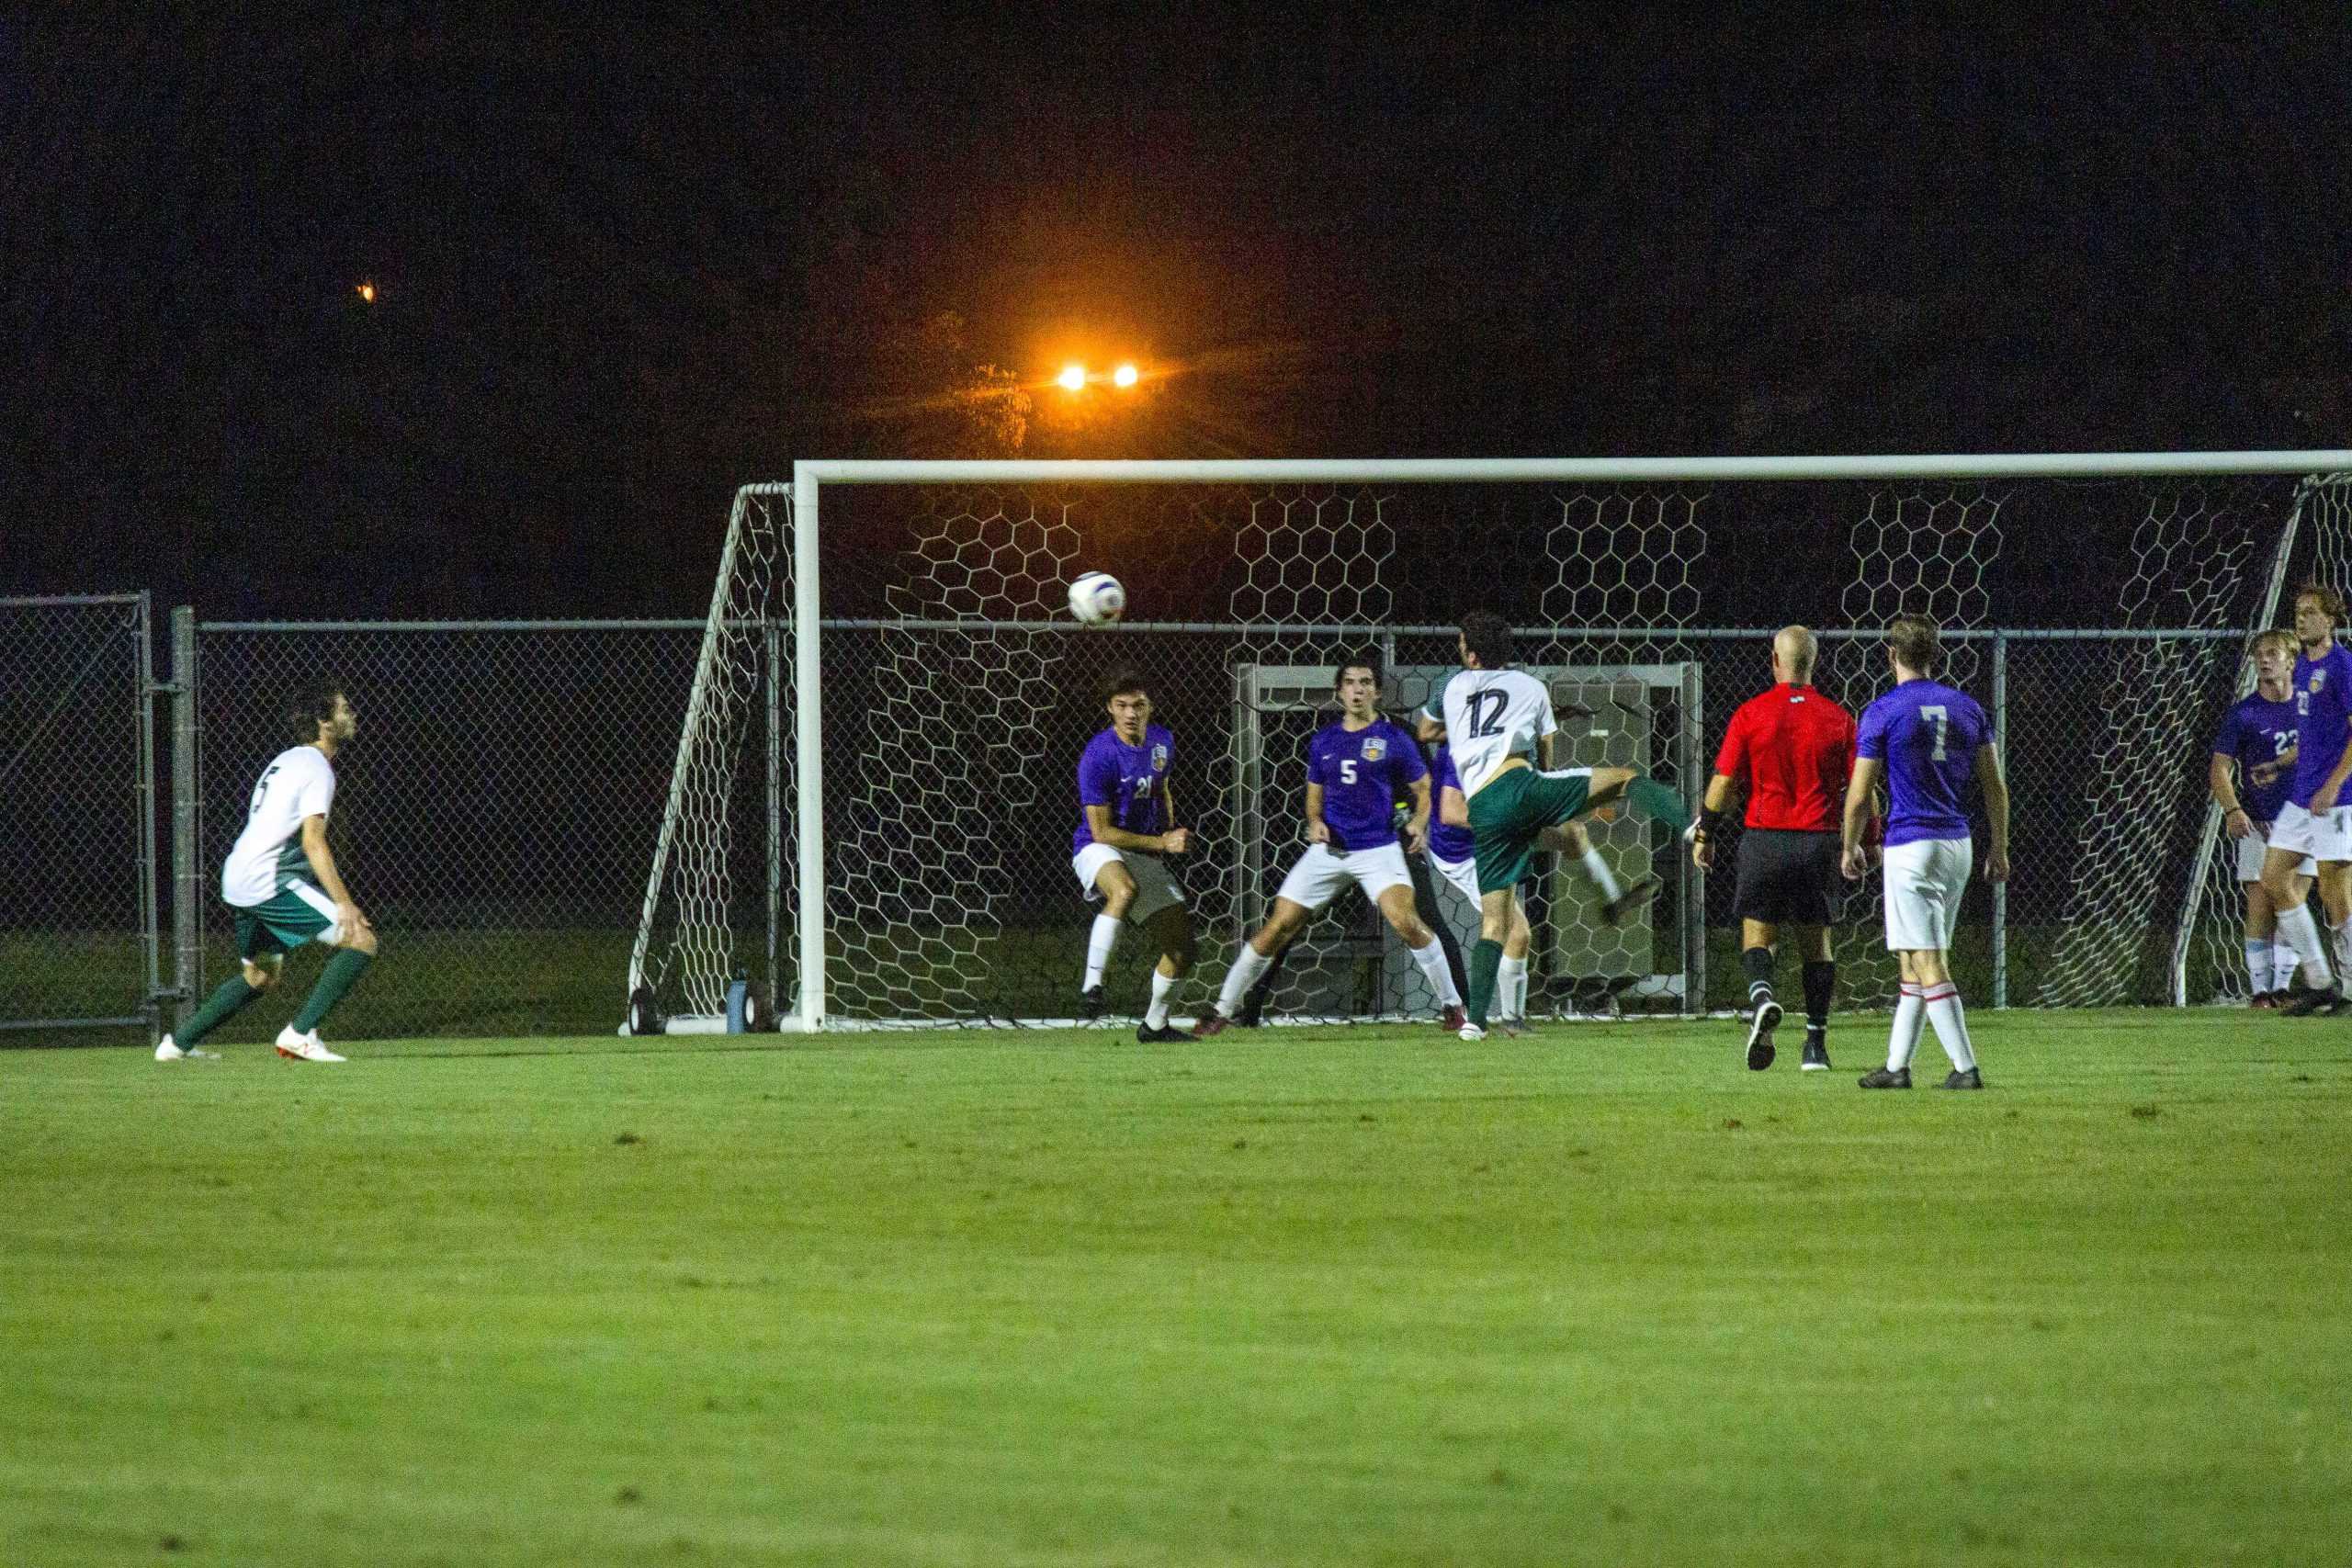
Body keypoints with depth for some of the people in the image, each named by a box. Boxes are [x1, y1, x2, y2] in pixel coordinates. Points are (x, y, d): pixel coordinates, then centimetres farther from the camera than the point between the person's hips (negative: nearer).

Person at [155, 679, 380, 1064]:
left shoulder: (287, 760, 21)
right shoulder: (316, 768, -9)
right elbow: (313, 841, -20)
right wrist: (343, 903, -25)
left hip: (238, 882, 10)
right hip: (270, 883, -10)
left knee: (262, 975, 26)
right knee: (360, 940, -12)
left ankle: (179, 1044, 27)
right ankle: (300, 1034, -16)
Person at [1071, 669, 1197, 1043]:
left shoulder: (1161, 742, 2)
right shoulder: (1098, 756, -20)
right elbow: (1102, 832, -19)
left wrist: (1171, 833, 8)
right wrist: (1162, 844, -18)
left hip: (1146, 857, 7)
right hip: (1098, 851, -7)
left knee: (1182, 947, 3)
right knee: (1126, 889, -42)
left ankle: (1155, 1025, 25)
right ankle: (1092, 985, -40)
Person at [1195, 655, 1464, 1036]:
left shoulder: (1393, 738, 1)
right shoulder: (1323, 741, 11)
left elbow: (1424, 789, 7)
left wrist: (1419, 824, -11)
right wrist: (1314, 822, 2)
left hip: (1378, 848, -3)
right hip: (1329, 848, 3)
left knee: (1406, 922, -25)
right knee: (1277, 928, -1)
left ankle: (1453, 1005, -9)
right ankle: (1224, 1009, 9)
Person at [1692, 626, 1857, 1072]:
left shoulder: (1750, 714, -2)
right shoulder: (1838, 718, 2)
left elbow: (1723, 782, -1)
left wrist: (1704, 835, 10)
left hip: (1764, 837, -1)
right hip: (1819, 842, 1)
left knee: (1756, 934, 8)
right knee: (1816, 940, 11)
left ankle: (1761, 993, -24)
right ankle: (1816, 1043, 8)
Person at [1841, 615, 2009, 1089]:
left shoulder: (1882, 713, -8)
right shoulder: (1967, 708, 8)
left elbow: (1859, 796, -5)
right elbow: (1995, 786, 9)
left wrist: (1851, 848, 10)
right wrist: (1999, 848, 18)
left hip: (1912, 848, -6)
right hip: (1958, 846, 6)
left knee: (1929, 965, -7)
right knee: (1913, 963, 15)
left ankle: (1966, 1067, -14)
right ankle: (1897, 1066, 17)